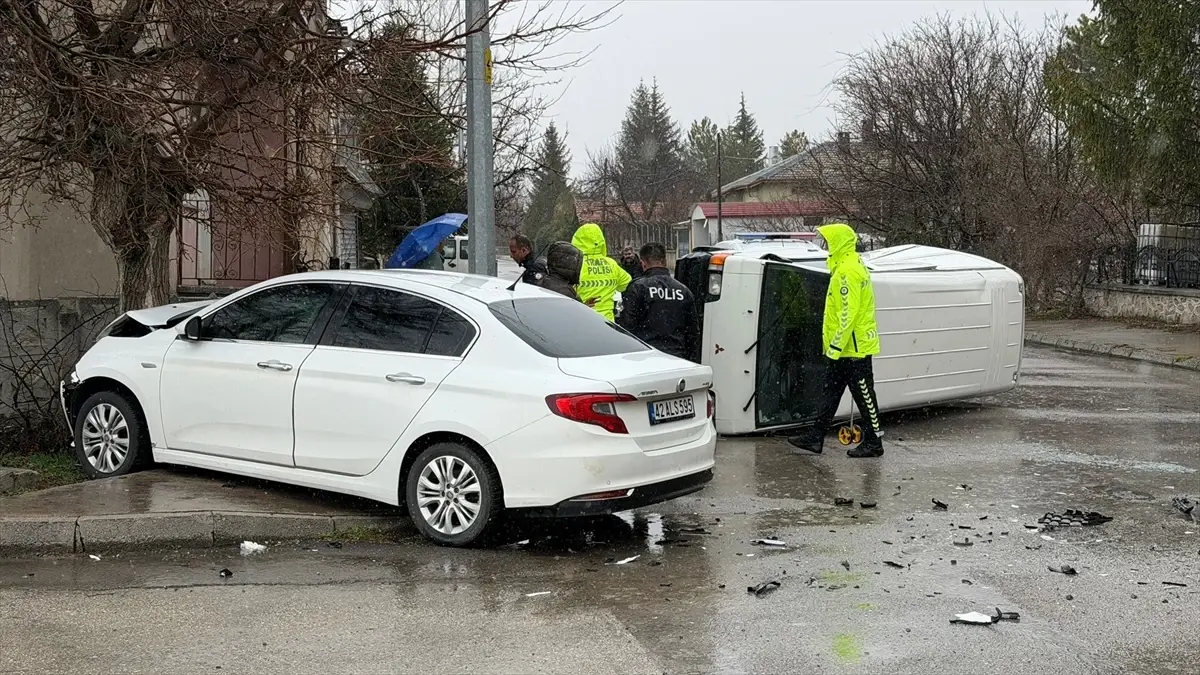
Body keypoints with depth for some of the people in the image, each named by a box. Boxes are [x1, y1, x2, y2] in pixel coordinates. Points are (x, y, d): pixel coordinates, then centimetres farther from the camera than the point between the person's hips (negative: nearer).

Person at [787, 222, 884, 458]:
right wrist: (834, 344, 22)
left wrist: (836, 345, -21)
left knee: (863, 394, -1)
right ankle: (816, 437, 17)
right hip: (842, 347, 11)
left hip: (854, 347, -11)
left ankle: (873, 443, 7)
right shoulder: (846, 266, 14)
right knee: (831, 392, 12)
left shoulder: (848, 271, -20)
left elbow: (849, 313, -24)